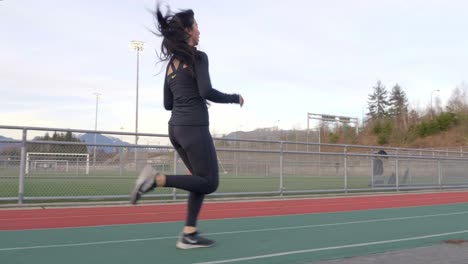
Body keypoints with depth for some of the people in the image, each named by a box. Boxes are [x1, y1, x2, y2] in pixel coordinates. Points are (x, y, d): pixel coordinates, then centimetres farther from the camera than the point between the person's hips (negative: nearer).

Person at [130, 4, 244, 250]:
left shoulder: (171, 63, 16)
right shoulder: (198, 57, -7)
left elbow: (168, 104, 16)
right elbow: (206, 91, -18)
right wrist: (235, 98, -3)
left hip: (176, 128, 9)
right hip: (194, 128, -9)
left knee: (200, 179, 15)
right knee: (209, 182, 0)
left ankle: (189, 234, 10)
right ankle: (157, 178, -15)